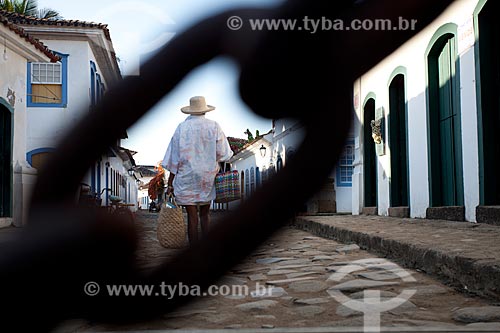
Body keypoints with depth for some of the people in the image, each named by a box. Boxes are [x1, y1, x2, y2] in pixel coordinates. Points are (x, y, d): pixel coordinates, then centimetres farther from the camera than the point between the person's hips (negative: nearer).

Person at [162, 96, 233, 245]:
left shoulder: (182, 128, -4)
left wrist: (170, 183, 1)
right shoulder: (214, 127, -3)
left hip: (186, 177, -1)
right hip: (208, 176, 1)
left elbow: (174, 159, -3)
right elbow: (223, 154, -3)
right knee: (205, 214, 14)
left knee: (192, 216, 2)